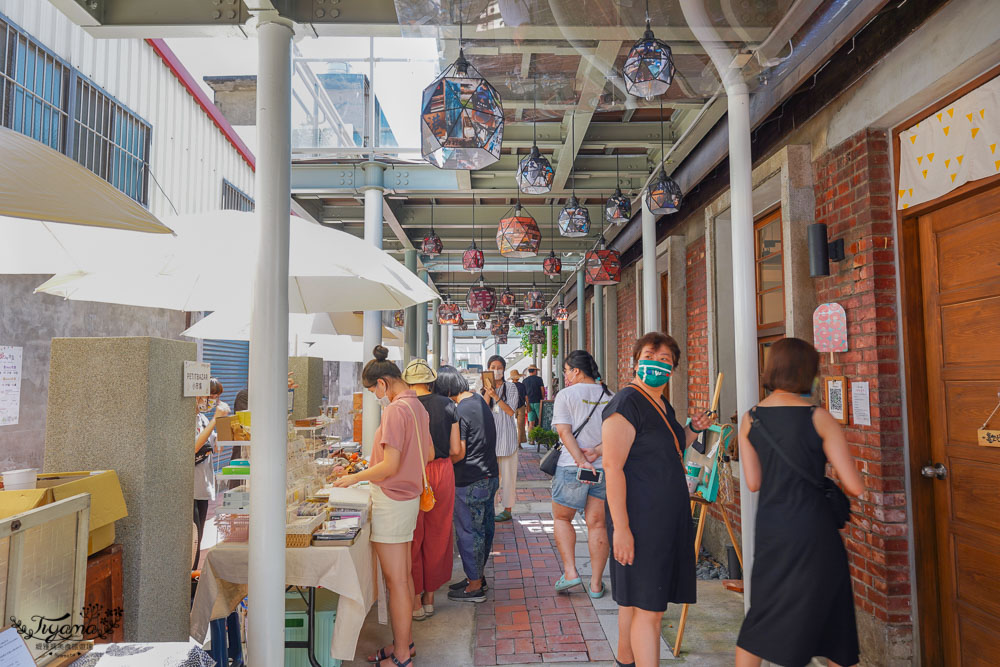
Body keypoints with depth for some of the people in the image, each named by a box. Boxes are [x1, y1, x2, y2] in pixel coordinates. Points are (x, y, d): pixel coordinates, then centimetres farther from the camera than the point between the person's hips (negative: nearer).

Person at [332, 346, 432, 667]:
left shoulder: (395, 409, -20)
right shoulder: (417, 406, 9)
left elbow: (390, 465, -23)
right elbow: (429, 454, 18)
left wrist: (355, 477, -10)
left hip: (391, 502, -10)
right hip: (409, 496, 10)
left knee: (396, 581, 1)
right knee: (404, 576, 18)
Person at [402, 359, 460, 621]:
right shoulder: (447, 405, 0)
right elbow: (456, 450, 0)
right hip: (443, 473, 3)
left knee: (413, 539, 10)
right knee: (437, 537, 15)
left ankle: (415, 602, 19)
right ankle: (430, 597, 27)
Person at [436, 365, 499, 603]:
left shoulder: (460, 412, -20)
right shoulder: (479, 400, 7)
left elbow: (459, 453, -18)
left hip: (470, 482, -9)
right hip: (489, 475, 9)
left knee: (468, 532, 3)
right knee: (483, 528, 18)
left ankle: (475, 587, 14)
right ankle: (478, 576, 33)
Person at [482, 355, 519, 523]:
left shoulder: (510, 387, 1)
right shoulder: (485, 388, 10)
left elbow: (510, 411, -7)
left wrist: (496, 396, -17)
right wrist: (488, 392, -13)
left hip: (506, 435, -3)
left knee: (507, 473, 0)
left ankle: (508, 509, 7)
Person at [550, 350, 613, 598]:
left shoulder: (566, 395, -3)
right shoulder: (609, 396, 8)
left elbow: (565, 432, -13)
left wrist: (582, 462, -18)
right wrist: (597, 451, -8)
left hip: (572, 467, -3)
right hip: (604, 468, 4)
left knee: (562, 518, 16)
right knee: (597, 524, 9)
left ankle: (570, 572, 8)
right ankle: (596, 584, 14)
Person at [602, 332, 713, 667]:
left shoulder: (663, 405, 13)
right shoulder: (627, 403, -16)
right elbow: (613, 467, -21)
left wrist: (693, 429, 9)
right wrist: (620, 527, -25)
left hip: (666, 516, 9)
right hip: (639, 520, -9)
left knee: (634, 600, 20)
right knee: (648, 608, -5)